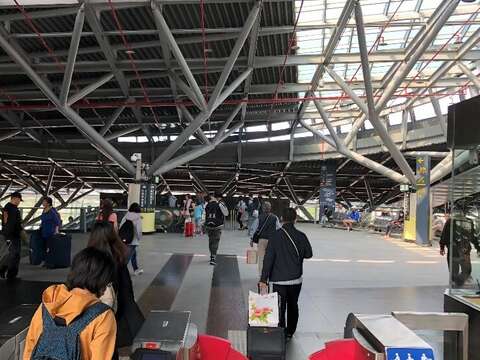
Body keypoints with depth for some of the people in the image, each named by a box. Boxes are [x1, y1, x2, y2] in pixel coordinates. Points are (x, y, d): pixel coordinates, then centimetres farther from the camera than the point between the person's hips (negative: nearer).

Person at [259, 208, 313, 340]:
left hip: (279, 279, -3)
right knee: (293, 305, 19)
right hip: (296, 279, 3)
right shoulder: (301, 236, -7)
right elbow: (308, 254, 6)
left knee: (280, 307, 4)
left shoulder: (276, 236, -12)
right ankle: (290, 332, 30)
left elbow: (268, 259, -13)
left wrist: (263, 280, -10)